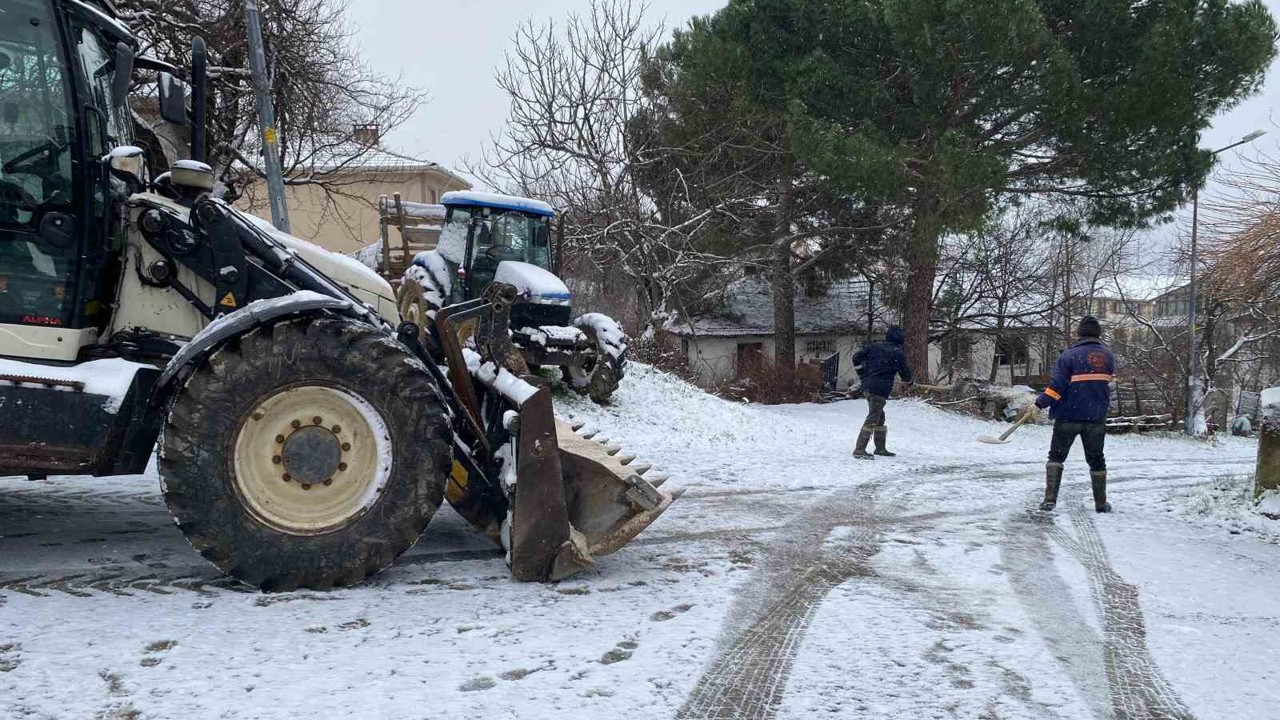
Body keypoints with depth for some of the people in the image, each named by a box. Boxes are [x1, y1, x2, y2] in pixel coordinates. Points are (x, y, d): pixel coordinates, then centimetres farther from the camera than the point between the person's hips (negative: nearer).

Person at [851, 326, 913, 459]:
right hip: (880, 388, -8)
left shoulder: (875, 347, 13)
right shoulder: (898, 354, -2)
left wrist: (862, 374, 20)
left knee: (880, 417, 19)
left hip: (867, 385, 8)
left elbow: (857, 357, 10)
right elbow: (905, 373, 6)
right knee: (872, 419, -10)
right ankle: (859, 450, -17)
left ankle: (881, 448, 28)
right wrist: (909, 382, 28)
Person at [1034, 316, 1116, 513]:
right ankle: (1101, 503, 21)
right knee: (1096, 459, 16)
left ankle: (1050, 499, -6)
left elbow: (1057, 385, -17)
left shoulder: (1070, 355, -12)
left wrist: (1040, 403, -13)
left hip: (1068, 415, -3)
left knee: (1056, 456, 6)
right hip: (1097, 417, 3)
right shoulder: (1108, 355, 3)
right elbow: (1107, 382, 13)